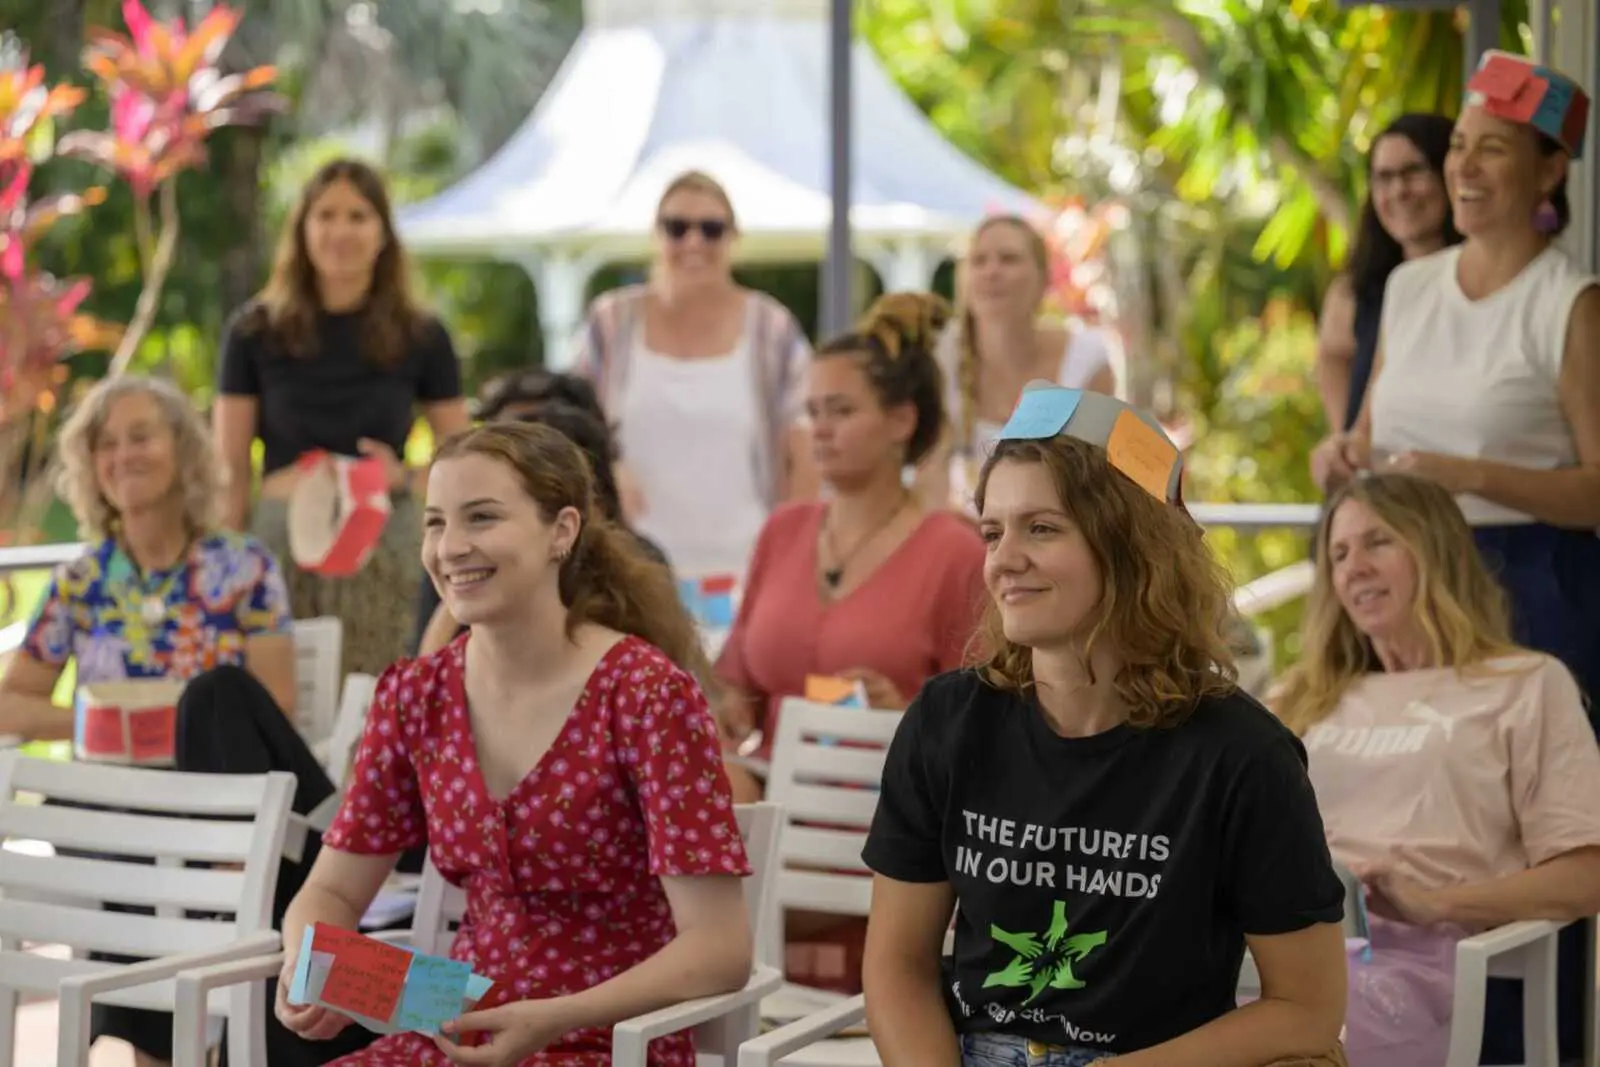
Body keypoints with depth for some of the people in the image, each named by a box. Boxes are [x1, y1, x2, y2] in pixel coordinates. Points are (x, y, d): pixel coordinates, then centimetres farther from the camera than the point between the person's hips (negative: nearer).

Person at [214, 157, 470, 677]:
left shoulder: (420, 337, 7)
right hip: (282, 539, 0)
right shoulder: (256, 331, 6)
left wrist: (405, 474, -9)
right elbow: (231, 472, 6)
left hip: (385, 544, 0)